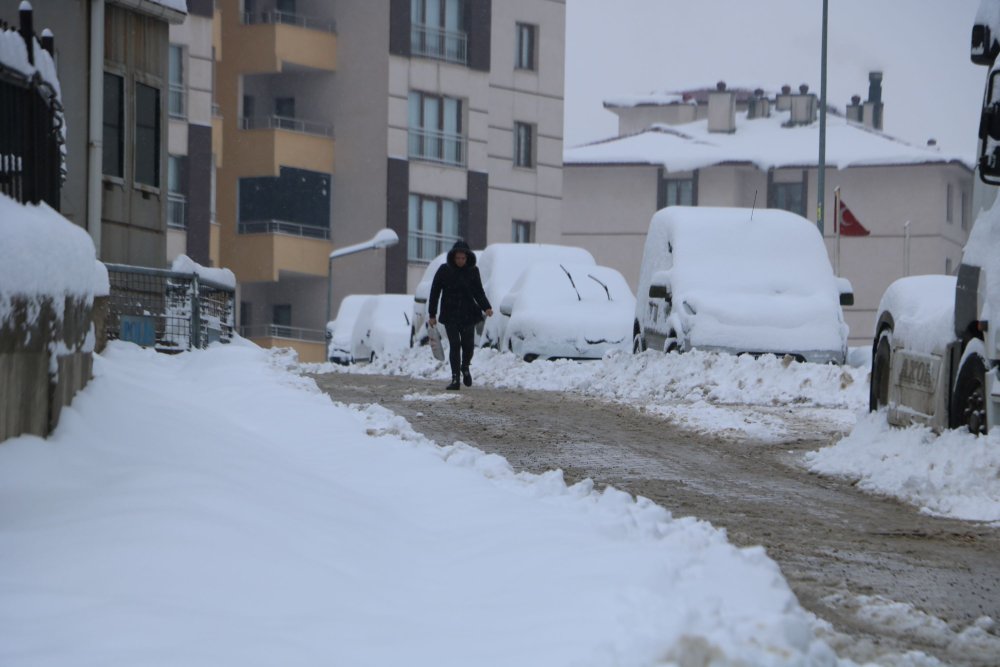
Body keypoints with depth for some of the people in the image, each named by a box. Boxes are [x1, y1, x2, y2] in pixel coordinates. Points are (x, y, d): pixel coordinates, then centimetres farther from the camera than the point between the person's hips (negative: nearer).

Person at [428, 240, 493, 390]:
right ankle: (455, 379, -6)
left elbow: (479, 292, 6)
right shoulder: (444, 270, -4)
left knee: (468, 344, 1)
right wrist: (432, 315, -2)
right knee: (454, 345, -8)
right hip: (450, 315, -1)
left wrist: (486, 307, -12)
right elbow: (434, 292, 0)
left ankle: (465, 368, 32)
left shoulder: (472, 271, 1)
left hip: (468, 314, 2)